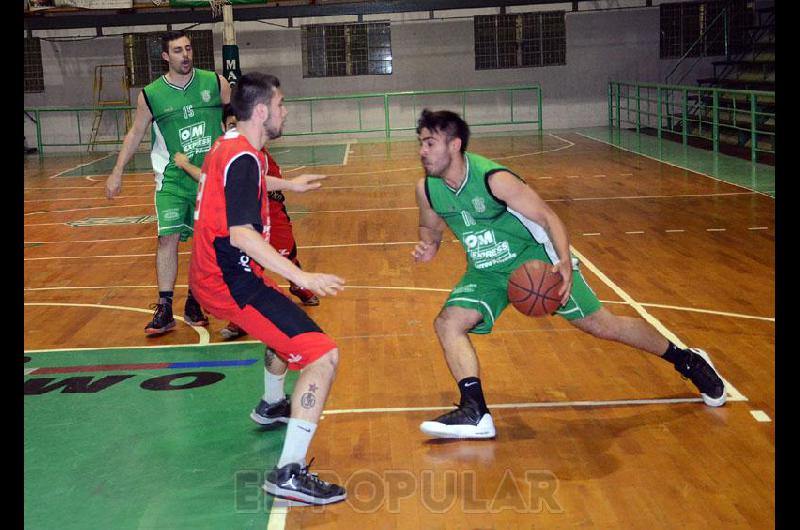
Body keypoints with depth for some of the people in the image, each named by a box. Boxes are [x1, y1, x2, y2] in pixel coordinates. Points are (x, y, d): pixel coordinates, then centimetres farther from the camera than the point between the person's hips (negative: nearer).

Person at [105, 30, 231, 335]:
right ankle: (164, 310, -6)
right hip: (172, 178, -1)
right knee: (168, 237, -11)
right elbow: (136, 133, 9)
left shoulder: (215, 83, -3)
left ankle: (194, 304, 19)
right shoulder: (151, 95, -3)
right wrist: (118, 171, 6)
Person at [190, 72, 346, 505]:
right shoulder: (243, 159, -19)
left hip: (213, 274, 11)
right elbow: (241, 234, -31)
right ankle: (289, 473, -20)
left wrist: (287, 185, 46)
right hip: (231, 282, -11)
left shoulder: (228, 146, 12)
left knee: (286, 324, 37)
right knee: (323, 355, -18)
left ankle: (271, 405, 60)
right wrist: (302, 277, -36)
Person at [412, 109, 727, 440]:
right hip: (486, 273, 6)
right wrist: (428, 246, -14)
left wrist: (565, 262, -37)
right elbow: (431, 227, 11)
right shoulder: (427, 189, -10)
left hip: (535, 260, -5)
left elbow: (548, 217, -22)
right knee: (447, 322, -16)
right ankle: (475, 414, -12)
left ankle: (689, 362, 18)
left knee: (601, 325, -1)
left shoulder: (493, 179, -27)